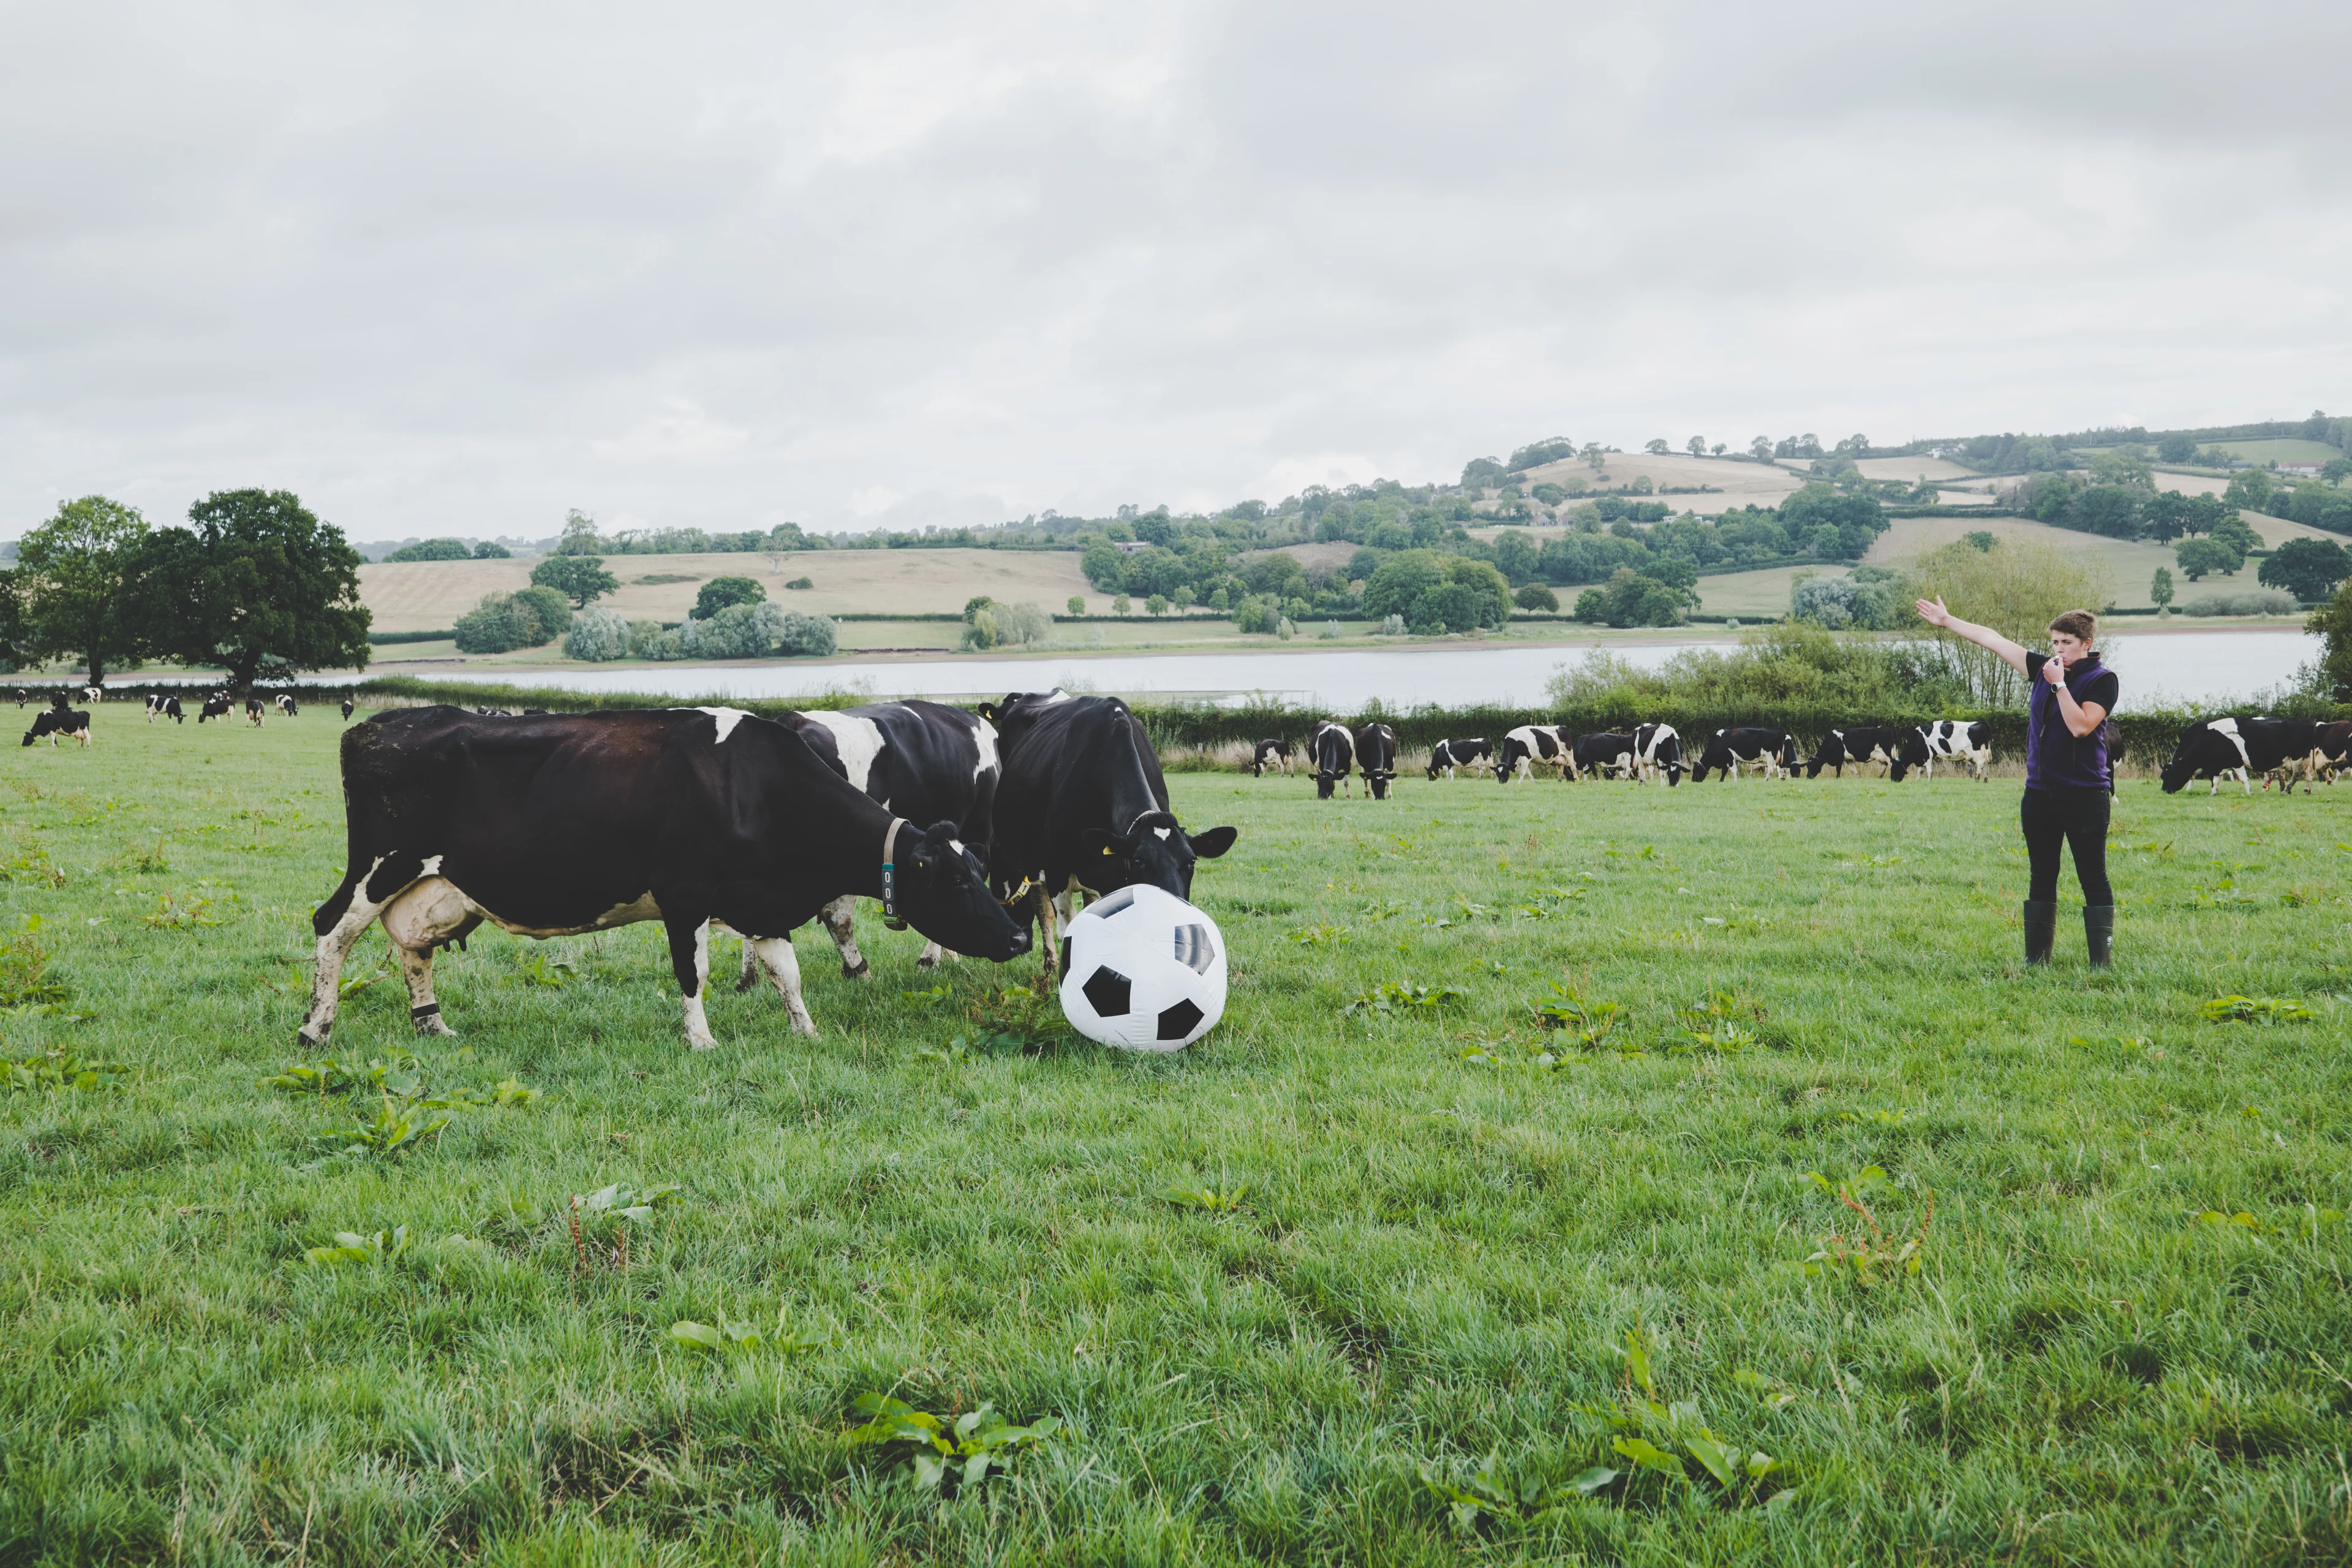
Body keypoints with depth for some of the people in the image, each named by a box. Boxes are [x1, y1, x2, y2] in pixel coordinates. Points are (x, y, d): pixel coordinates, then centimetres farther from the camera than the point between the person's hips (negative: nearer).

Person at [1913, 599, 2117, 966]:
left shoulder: (2102, 680, -6)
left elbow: (2080, 726, -20)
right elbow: (1993, 640, 14)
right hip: (2040, 795, 6)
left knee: (2093, 880, -3)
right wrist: (1947, 621, 18)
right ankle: (2036, 960, 14)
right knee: (2041, 879, 9)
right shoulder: (2044, 668, 9)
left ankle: (2102, 963, 0)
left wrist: (2059, 684, -17)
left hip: (2085, 797, -6)